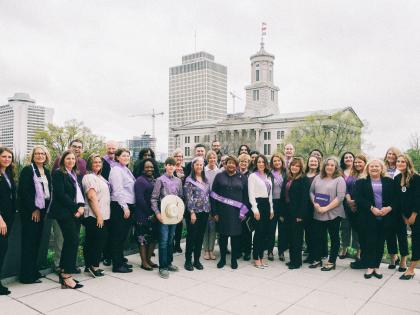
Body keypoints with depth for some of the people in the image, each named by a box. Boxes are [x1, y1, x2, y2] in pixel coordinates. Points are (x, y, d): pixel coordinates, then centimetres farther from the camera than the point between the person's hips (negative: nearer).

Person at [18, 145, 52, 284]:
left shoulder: (47, 172, 14)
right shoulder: (27, 170, -7)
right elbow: (23, 191, -13)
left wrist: (44, 208, 7)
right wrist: (33, 209, -12)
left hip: (41, 211, 7)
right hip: (29, 212, -7)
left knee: (37, 242, 11)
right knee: (29, 243, -2)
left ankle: (34, 271, 20)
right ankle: (27, 276, 5)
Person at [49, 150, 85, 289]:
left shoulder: (76, 175, 17)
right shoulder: (58, 173, -4)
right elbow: (60, 194, -13)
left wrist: (81, 206, -3)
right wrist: (75, 208, -12)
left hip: (76, 213, 7)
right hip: (65, 212, -7)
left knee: (69, 242, 9)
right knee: (73, 241, -12)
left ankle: (63, 272, 18)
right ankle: (66, 277, -7)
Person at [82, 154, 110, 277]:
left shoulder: (100, 177, 18)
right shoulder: (89, 177, -9)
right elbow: (92, 197, -17)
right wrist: (98, 215, -20)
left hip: (103, 215, 9)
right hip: (94, 216, -9)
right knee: (99, 240, -7)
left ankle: (90, 266, 18)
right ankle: (93, 266, 3)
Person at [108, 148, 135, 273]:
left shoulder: (126, 170, 16)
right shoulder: (116, 170, -9)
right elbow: (118, 190, -16)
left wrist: (129, 206, 12)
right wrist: (125, 207, -18)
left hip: (128, 205, 9)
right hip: (120, 206, -9)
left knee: (123, 235, 14)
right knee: (118, 236, -2)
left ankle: (121, 261, 25)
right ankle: (117, 265, 5)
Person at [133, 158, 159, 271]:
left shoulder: (155, 180, 13)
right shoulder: (140, 181, -7)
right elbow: (140, 199, -14)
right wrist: (149, 213, -14)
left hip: (154, 214, 7)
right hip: (143, 215, -7)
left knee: (154, 237, 11)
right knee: (143, 238, 1)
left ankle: (148, 259, 24)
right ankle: (144, 262, 11)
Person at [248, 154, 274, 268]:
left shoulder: (268, 176, 15)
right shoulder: (253, 176, -4)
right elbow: (251, 194, -10)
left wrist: (271, 209, 13)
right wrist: (255, 209, -16)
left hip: (266, 204, 6)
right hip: (258, 203, -6)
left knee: (265, 231, 8)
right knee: (259, 232, -4)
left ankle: (261, 257, 18)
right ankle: (256, 258, 7)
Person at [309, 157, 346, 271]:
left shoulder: (339, 180, -6)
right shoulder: (318, 178, 9)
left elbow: (340, 197, -14)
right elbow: (311, 191, 11)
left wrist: (326, 208, -18)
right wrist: (315, 203, -6)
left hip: (333, 214, -4)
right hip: (318, 214, 5)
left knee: (334, 238, 8)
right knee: (318, 237, 12)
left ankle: (331, 262, 19)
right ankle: (317, 260, 27)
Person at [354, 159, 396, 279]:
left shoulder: (389, 182, 9)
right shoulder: (361, 182, 4)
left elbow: (395, 197, 3)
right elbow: (358, 198, -7)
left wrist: (389, 208, -14)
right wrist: (372, 208, -17)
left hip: (385, 217, 2)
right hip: (369, 217, -2)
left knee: (380, 242, 7)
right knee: (370, 242, 0)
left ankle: (376, 267, 16)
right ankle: (370, 267, 10)